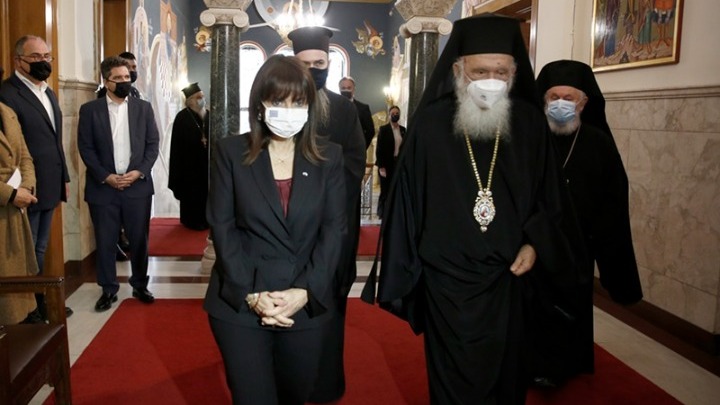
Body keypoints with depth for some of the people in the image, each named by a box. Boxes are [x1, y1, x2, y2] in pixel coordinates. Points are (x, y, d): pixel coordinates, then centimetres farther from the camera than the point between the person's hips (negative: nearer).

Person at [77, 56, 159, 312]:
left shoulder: (143, 108, 7)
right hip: (103, 187, -1)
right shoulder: (89, 110, 2)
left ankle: (140, 286, 21)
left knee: (139, 239, 6)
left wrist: (139, 172, -9)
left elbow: (153, 144, 4)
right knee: (105, 241, 4)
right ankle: (108, 289, 17)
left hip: (138, 185, 1)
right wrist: (106, 176, -11)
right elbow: (85, 148, -1)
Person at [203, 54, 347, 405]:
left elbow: (334, 229, -1)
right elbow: (221, 227, -4)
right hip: (239, 305, -2)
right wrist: (252, 294, -14)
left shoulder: (328, 157, 3)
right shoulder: (231, 152, -1)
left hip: (306, 305, 2)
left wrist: (305, 291, -13)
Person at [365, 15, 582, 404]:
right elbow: (407, 200, -2)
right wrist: (401, 276, 0)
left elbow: (549, 195, 8)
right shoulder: (429, 123, -9)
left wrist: (535, 243, -8)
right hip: (447, 278, -2)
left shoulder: (531, 122, -2)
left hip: (509, 278, 2)